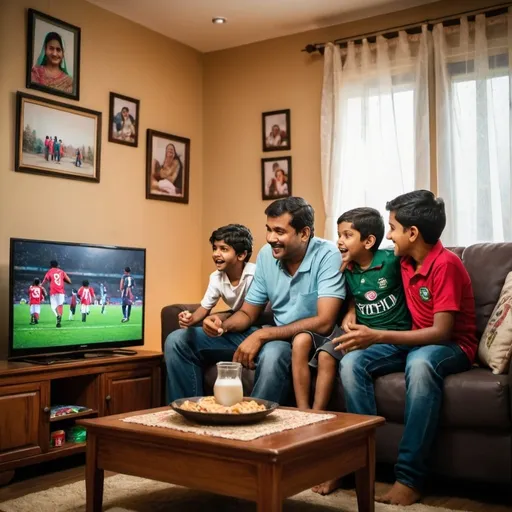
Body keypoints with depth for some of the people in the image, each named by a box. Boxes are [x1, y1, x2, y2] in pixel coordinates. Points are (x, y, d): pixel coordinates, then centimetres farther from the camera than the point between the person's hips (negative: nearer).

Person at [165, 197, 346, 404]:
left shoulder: (327, 255, -17)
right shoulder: (267, 254, 0)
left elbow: (324, 323, -26)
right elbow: (247, 314, 8)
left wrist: (262, 335, -28)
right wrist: (223, 323, -16)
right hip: (274, 336, 6)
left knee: (273, 353, -43)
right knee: (179, 341, -1)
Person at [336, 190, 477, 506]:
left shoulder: (445, 264, -19)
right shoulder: (406, 261, 4)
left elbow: (441, 331, -25)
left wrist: (378, 336, -32)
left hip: (451, 346, -7)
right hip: (415, 341, 7)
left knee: (420, 364, -41)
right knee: (352, 362, -18)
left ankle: (410, 476, -33)